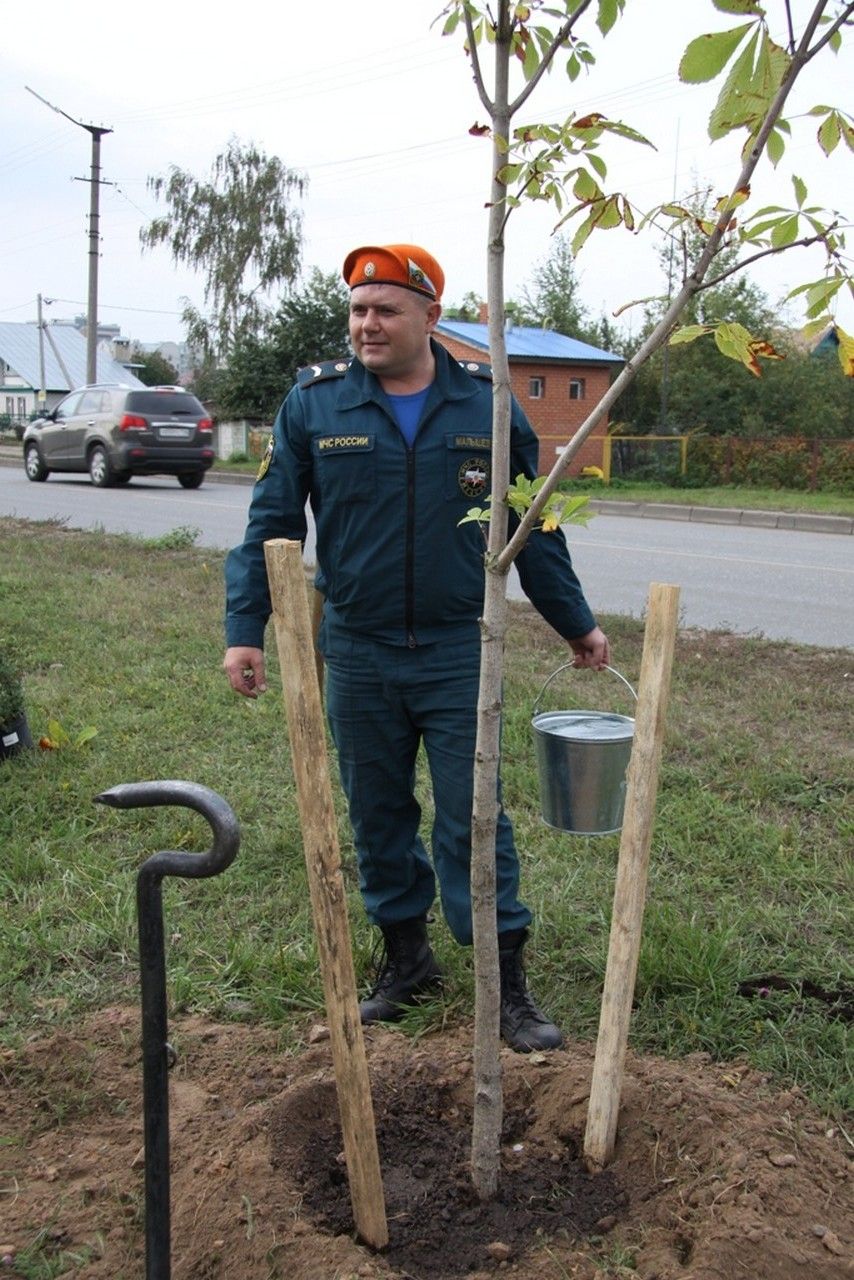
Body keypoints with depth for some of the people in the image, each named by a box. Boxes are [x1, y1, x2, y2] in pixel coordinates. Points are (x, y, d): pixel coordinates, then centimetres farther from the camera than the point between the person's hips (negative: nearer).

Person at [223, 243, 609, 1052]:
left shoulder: (485, 402, 0)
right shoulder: (314, 402, -1)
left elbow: (533, 528, 8)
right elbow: (270, 523, 1)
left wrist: (576, 623, 12)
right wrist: (245, 630, -6)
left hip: (459, 651, -1)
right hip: (357, 654, 2)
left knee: (473, 819, 1)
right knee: (377, 816, 12)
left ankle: (508, 984, 14)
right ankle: (405, 958, 31)